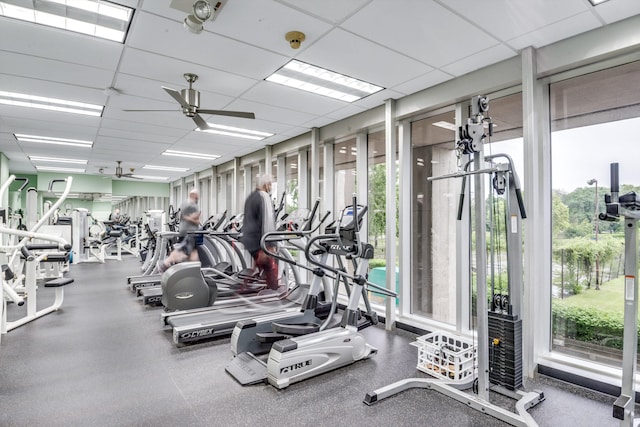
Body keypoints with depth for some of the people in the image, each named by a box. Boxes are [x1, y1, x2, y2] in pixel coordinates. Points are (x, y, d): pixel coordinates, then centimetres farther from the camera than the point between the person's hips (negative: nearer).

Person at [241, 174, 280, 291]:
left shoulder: (250, 197, 16)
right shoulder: (264, 197, -14)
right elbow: (267, 221, -22)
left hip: (249, 239, 9)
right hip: (260, 241, -9)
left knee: (260, 267, 18)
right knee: (271, 268, 1)